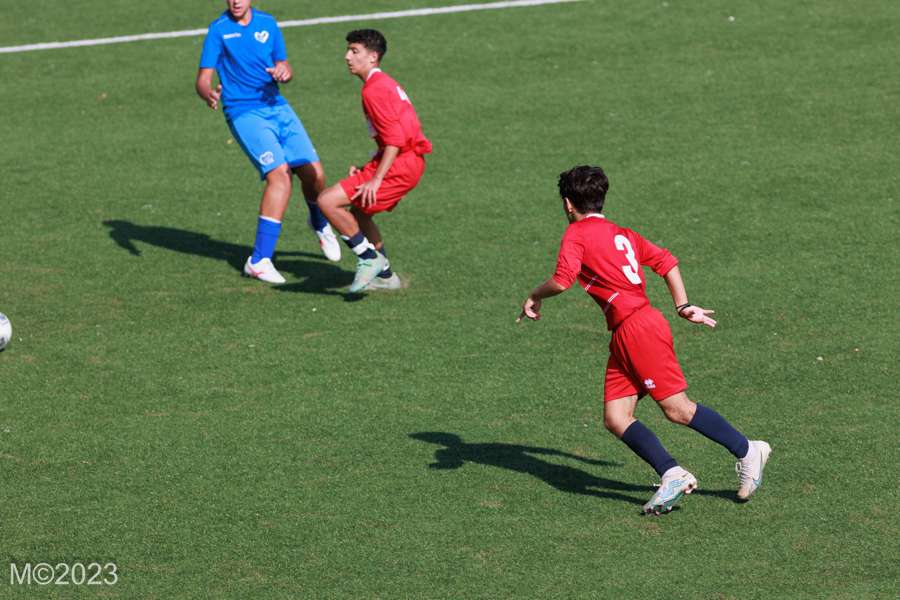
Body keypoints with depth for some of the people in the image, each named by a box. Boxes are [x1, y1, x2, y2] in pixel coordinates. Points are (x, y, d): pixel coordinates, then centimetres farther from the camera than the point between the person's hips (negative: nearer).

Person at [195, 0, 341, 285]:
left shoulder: (267, 23, 8)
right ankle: (259, 261, -20)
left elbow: (285, 67, 15)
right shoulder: (219, 29, -5)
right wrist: (209, 94, -31)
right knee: (280, 174, -23)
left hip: (277, 106, 5)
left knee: (313, 173, -2)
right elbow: (203, 79, -7)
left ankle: (320, 224, 35)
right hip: (244, 112, -5)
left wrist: (284, 72, -10)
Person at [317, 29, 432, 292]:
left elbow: (395, 140, -22)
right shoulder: (385, 83, 18)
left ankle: (369, 258, -6)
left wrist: (376, 179, -23)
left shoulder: (374, 90, -15)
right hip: (409, 161, 10)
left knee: (328, 201, -13)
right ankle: (384, 275, 35)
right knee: (357, 211, 26)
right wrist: (368, 169, 16)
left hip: (400, 165, -10)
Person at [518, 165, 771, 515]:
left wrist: (534, 298, 3)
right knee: (615, 419, 0)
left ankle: (747, 452, 2)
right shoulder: (623, 234, 22)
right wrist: (683, 306, 19)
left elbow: (562, 281, -15)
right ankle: (671, 475, -10)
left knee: (678, 410, -6)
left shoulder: (577, 233, -2)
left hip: (639, 328, -9)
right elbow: (667, 262, 19)